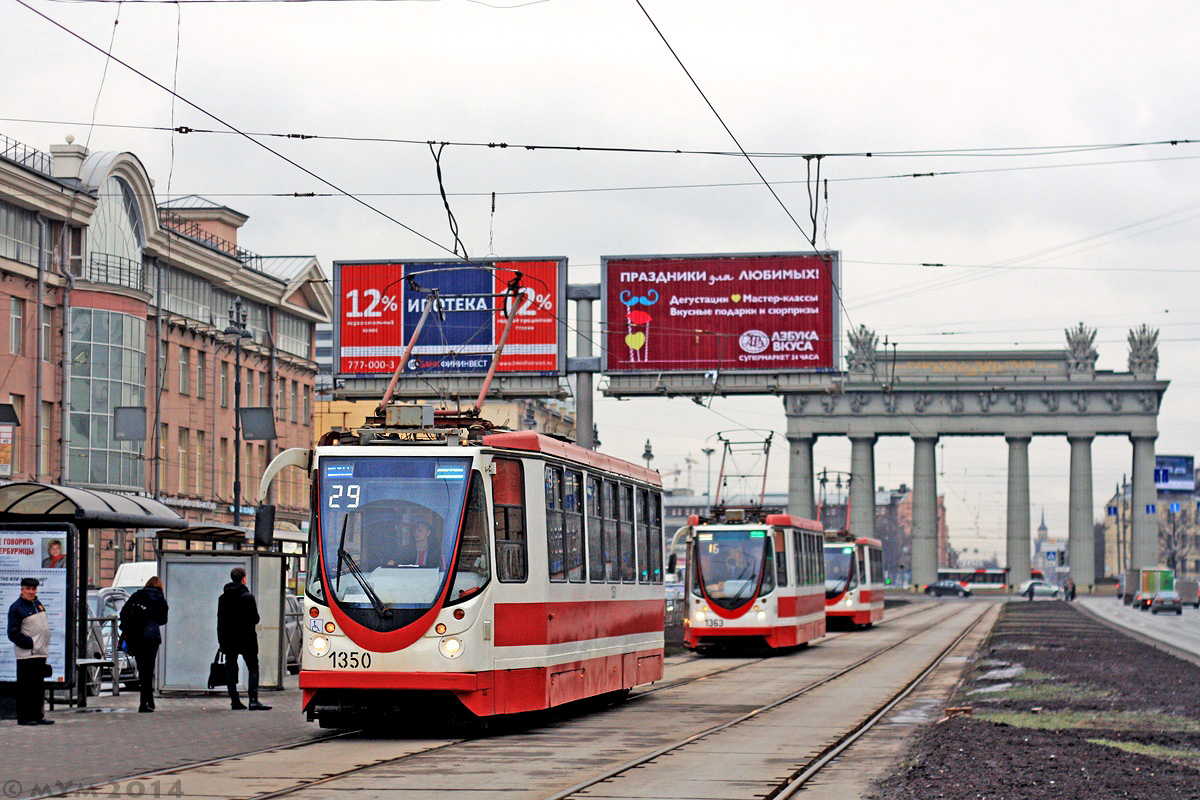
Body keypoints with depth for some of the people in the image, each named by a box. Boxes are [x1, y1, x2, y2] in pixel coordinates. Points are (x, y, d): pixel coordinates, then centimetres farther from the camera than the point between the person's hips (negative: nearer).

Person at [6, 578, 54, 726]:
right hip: (26, 655, -7)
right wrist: (29, 643, -17)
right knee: (25, 687, -4)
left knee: (39, 687, 10)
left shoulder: (38, 604, 15)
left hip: (40, 653, 8)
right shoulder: (16, 608, -8)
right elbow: (13, 633, -12)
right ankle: (23, 717, 0)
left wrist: (44, 647, 14)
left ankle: (37, 716, 16)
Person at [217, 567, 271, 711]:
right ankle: (253, 700, -13)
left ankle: (235, 701, 5)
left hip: (228, 639, 5)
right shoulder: (247, 597, -10)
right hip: (246, 639, -4)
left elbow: (220, 621, 9)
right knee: (253, 668, -1)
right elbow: (255, 619, -12)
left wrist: (221, 640, 13)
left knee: (230, 669, 9)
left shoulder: (223, 598, 7)